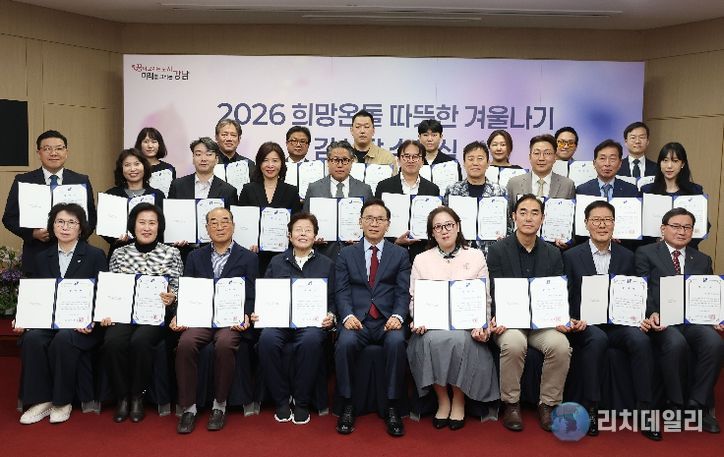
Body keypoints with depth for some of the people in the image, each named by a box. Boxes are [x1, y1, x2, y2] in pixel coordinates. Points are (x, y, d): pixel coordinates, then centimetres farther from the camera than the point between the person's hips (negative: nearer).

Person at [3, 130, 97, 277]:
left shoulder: (82, 181, 7)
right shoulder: (22, 181, 4)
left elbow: (91, 217, 8)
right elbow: (9, 217, 5)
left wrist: (80, 232, -12)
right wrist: (33, 233, -12)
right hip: (36, 258, 0)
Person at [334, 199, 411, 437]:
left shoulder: (400, 254, 14)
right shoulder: (346, 254, 15)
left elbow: (403, 292, 5)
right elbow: (341, 291, 5)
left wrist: (397, 316, -14)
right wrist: (348, 315, -14)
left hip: (388, 320, 0)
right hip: (357, 319, 0)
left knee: (397, 342, -32)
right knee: (345, 342, -32)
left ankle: (392, 408, -19)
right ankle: (347, 406, -15)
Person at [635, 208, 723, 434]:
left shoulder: (703, 260, 23)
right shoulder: (646, 253, 11)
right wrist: (652, 314, -17)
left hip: (694, 319, 4)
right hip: (662, 318, -3)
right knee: (676, 343, -34)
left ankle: (697, 405, -12)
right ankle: (677, 404, -14)